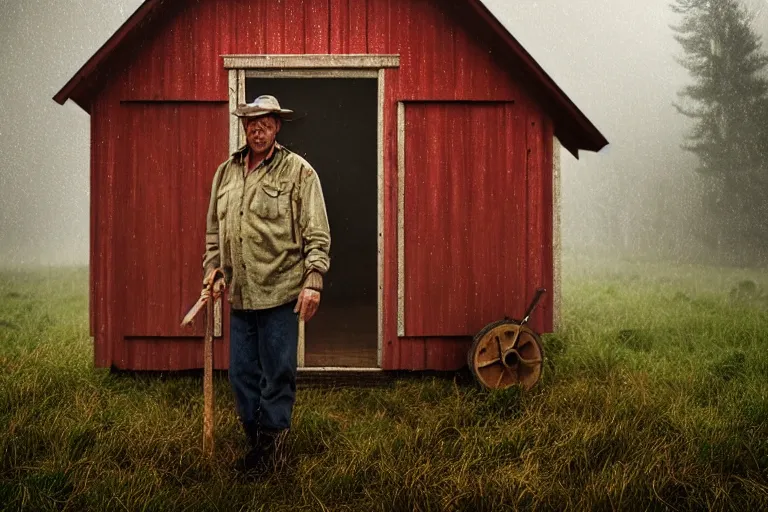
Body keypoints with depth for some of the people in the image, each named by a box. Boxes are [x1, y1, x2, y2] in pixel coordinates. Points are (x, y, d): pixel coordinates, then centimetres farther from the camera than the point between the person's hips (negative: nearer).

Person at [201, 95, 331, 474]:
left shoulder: (298, 171, -2)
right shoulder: (226, 171, 13)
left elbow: (317, 234, -5)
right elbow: (214, 229, 22)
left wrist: (313, 280, -12)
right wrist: (212, 268, 13)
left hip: (279, 291, -5)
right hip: (239, 293, 5)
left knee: (277, 373, 2)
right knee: (242, 373, 11)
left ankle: (271, 441, 16)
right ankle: (255, 438, 26)